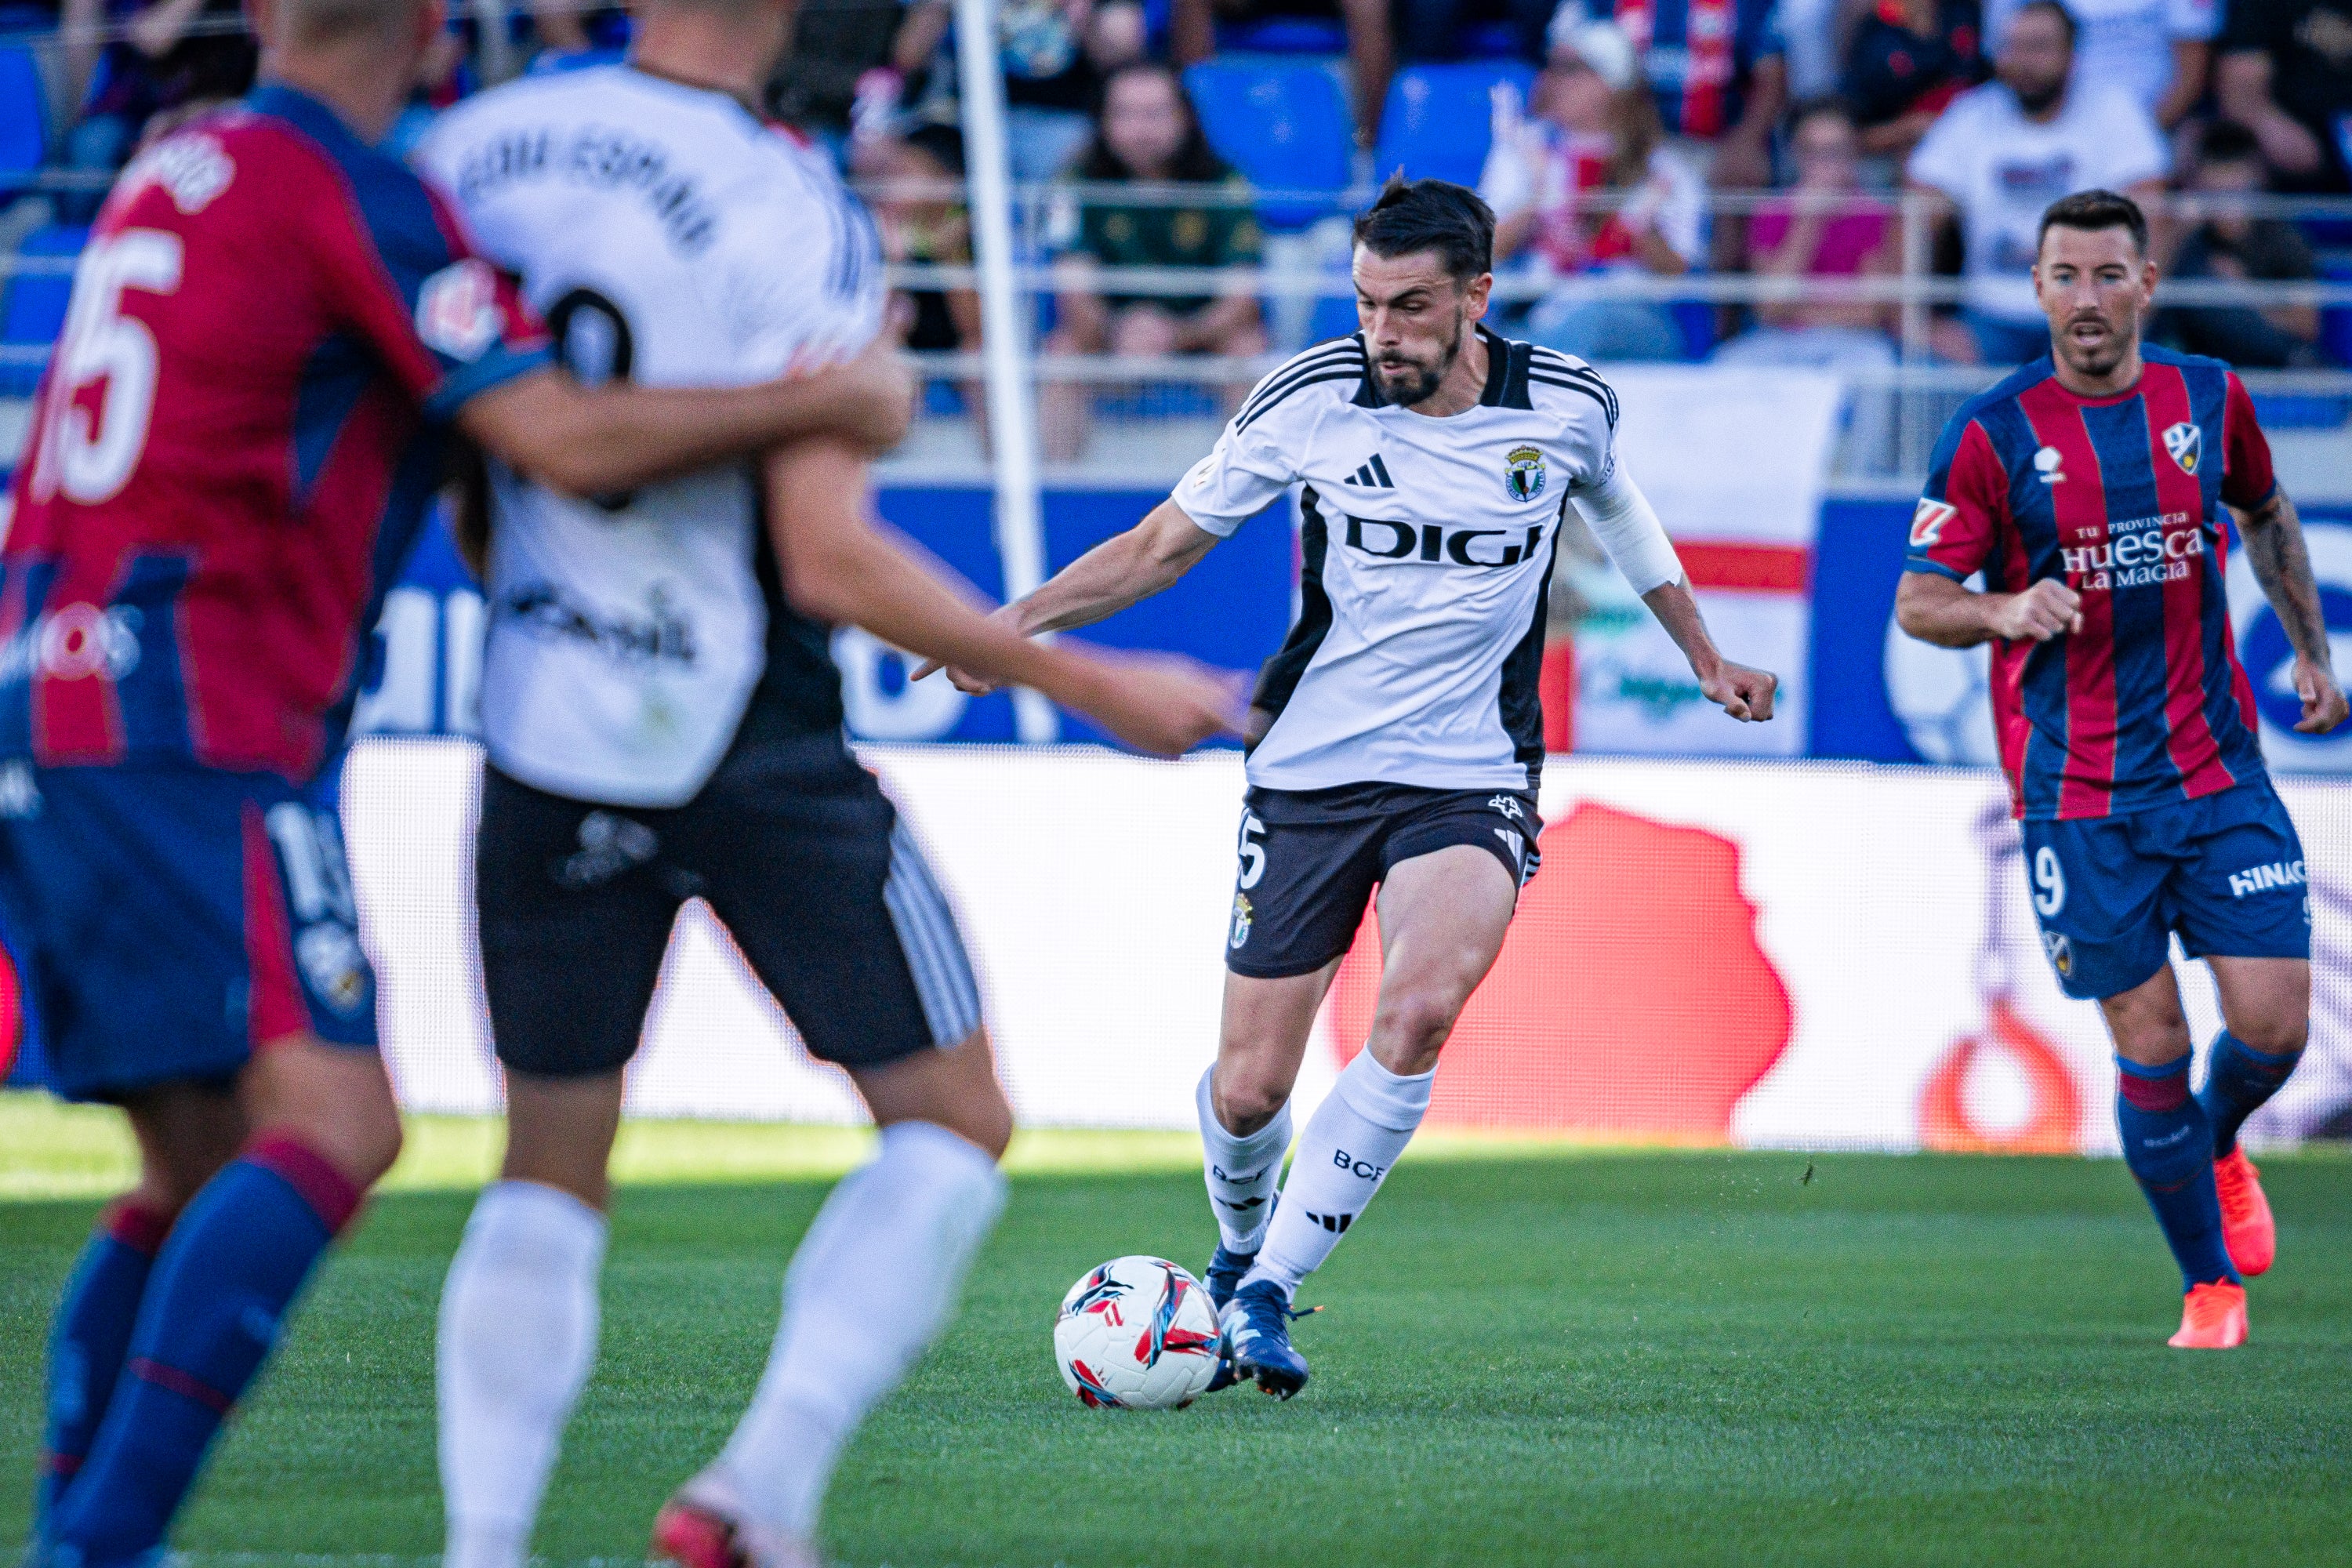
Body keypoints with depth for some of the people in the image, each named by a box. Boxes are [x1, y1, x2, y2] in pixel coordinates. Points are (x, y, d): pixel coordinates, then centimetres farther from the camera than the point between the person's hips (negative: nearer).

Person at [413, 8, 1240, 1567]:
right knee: (954, 1121, 10)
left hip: (544, 738, 5)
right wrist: (1091, 685, -11)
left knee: (550, 1173, 17)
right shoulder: (788, 213, -17)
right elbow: (829, 562, -20)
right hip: (755, 752, -5)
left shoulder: (474, 149, -1)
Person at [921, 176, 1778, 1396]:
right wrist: (1019, 618, -8)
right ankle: (1242, 1244, 35)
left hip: (1471, 779, 0)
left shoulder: (1565, 405, -4)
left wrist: (1704, 659, 26)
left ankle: (1268, 1292, -16)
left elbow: (1615, 507, 21)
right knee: (1248, 1089, -1)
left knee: (1419, 1011, -28)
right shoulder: (1311, 400, -7)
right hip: (1307, 774, 0)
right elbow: (1165, 542, 4)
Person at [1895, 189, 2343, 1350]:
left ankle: (2219, 1150, 31)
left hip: (2218, 770, 3)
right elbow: (1916, 604, -4)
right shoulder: (1992, 435, -6)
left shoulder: (2209, 398, 4)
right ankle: (2211, 1285, 16)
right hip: (2079, 792, -3)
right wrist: (2005, 611, -23)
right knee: (2152, 1046, -3)